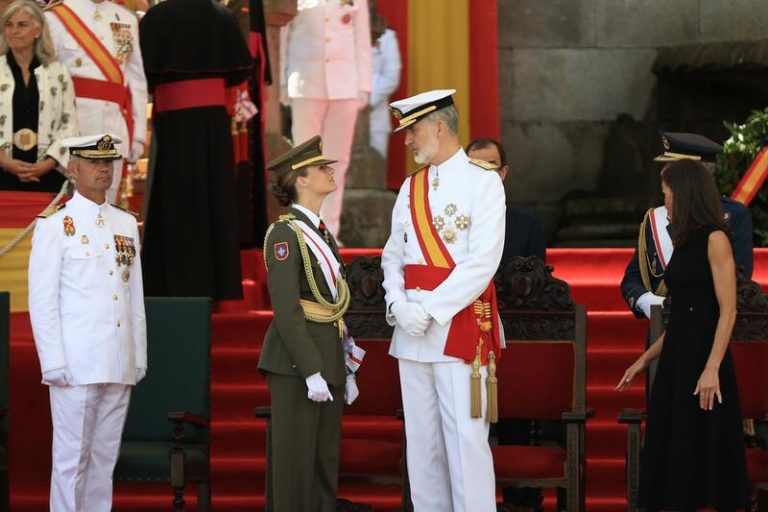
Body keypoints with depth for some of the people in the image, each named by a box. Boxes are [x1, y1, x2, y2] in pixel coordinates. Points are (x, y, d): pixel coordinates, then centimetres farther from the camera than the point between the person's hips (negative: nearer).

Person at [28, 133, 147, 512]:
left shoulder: (126, 224, 14)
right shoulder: (54, 225, -3)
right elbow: (42, 300, -6)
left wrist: (140, 356, 12)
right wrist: (53, 363, -12)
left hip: (120, 366, 6)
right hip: (76, 365, -5)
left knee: (105, 458, 8)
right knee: (71, 460, -4)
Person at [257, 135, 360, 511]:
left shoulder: (322, 234, 16)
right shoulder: (285, 233, -10)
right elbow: (286, 310, -17)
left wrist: (346, 371, 17)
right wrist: (311, 372, -22)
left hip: (328, 357, 8)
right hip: (296, 362, -8)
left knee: (325, 464, 9)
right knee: (296, 464, -5)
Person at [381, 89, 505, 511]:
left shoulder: (482, 183, -5)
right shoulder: (410, 187, 14)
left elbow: (483, 262, -13)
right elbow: (393, 255, 15)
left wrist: (429, 310, -16)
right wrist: (399, 305, -5)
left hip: (460, 324, -6)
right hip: (411, 329, 6)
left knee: (465, 436, -9)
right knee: (421, 437, 8)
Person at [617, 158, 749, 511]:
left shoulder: (714, 240, -8)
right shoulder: (684, 242, 16)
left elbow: (728, 311, -15)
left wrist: (712, 369, -23)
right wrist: (644, 360, 22)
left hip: (702, 362, -8)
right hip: (676, 360, 8)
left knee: (701, 459, -6)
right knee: (671, 455, 5)